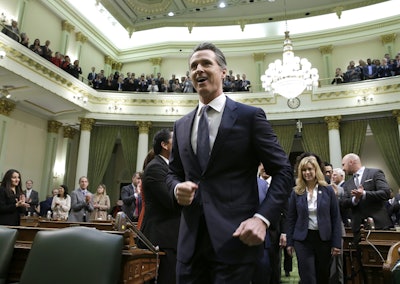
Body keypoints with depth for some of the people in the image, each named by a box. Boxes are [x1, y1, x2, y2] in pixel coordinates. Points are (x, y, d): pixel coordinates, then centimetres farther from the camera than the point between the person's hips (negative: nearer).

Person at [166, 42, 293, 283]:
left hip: (235, 238, -4)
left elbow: (283, 171, -4)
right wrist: (177, 188, -4)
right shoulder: (181, 126, 12)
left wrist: (263, 218, -17)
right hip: (190, 241, 5)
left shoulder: (251, 116, -3)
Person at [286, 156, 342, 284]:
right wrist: (290, 242, 1)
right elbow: (291, 218, 3)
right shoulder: (296, 192, -1)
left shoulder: (328, 190, -2)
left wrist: (337, 243, -5)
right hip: (302, 239, -1)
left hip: (324, 238, 1)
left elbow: (336, 218, 0)